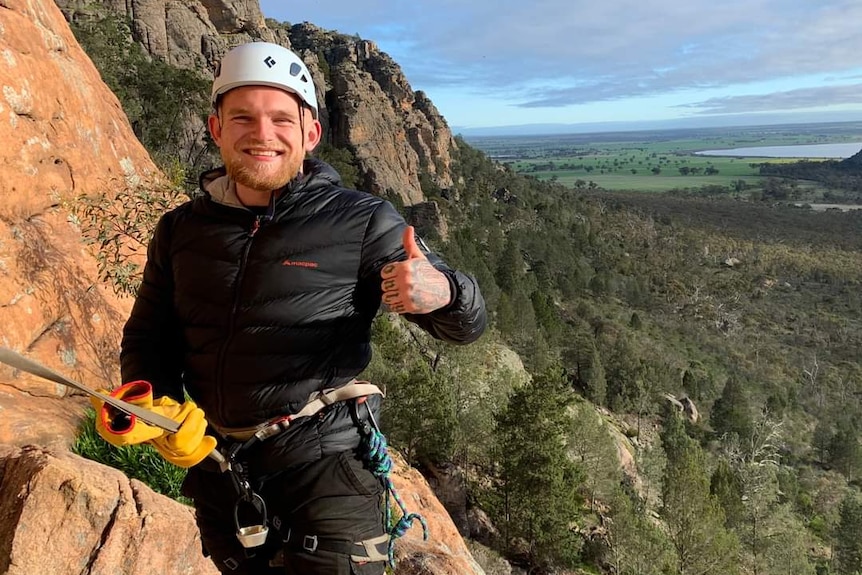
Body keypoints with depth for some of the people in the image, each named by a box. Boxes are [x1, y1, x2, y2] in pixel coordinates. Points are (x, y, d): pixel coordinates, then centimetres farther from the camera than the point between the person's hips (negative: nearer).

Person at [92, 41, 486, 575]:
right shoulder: (181, 229, 2)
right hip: (216, 466, 5)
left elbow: (468, 325, -11)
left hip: (325, 467, -4)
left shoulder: (363, 223, -11)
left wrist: (442, 293, -34)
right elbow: (147, 335, 13)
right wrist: (153, 406, -7)